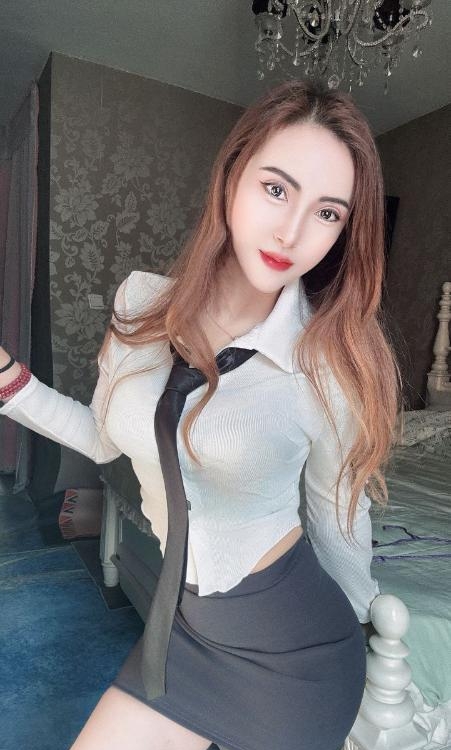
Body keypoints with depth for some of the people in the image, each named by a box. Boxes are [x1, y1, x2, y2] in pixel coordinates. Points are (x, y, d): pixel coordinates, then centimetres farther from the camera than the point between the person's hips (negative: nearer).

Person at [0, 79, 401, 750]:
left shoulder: (333, 363, -22)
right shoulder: (142, 304, -11)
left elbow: (338, 520, -7)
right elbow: (106, 438, 3)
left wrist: (358, 615, 9)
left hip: (292, 645, -3)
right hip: (186, 620, 4)